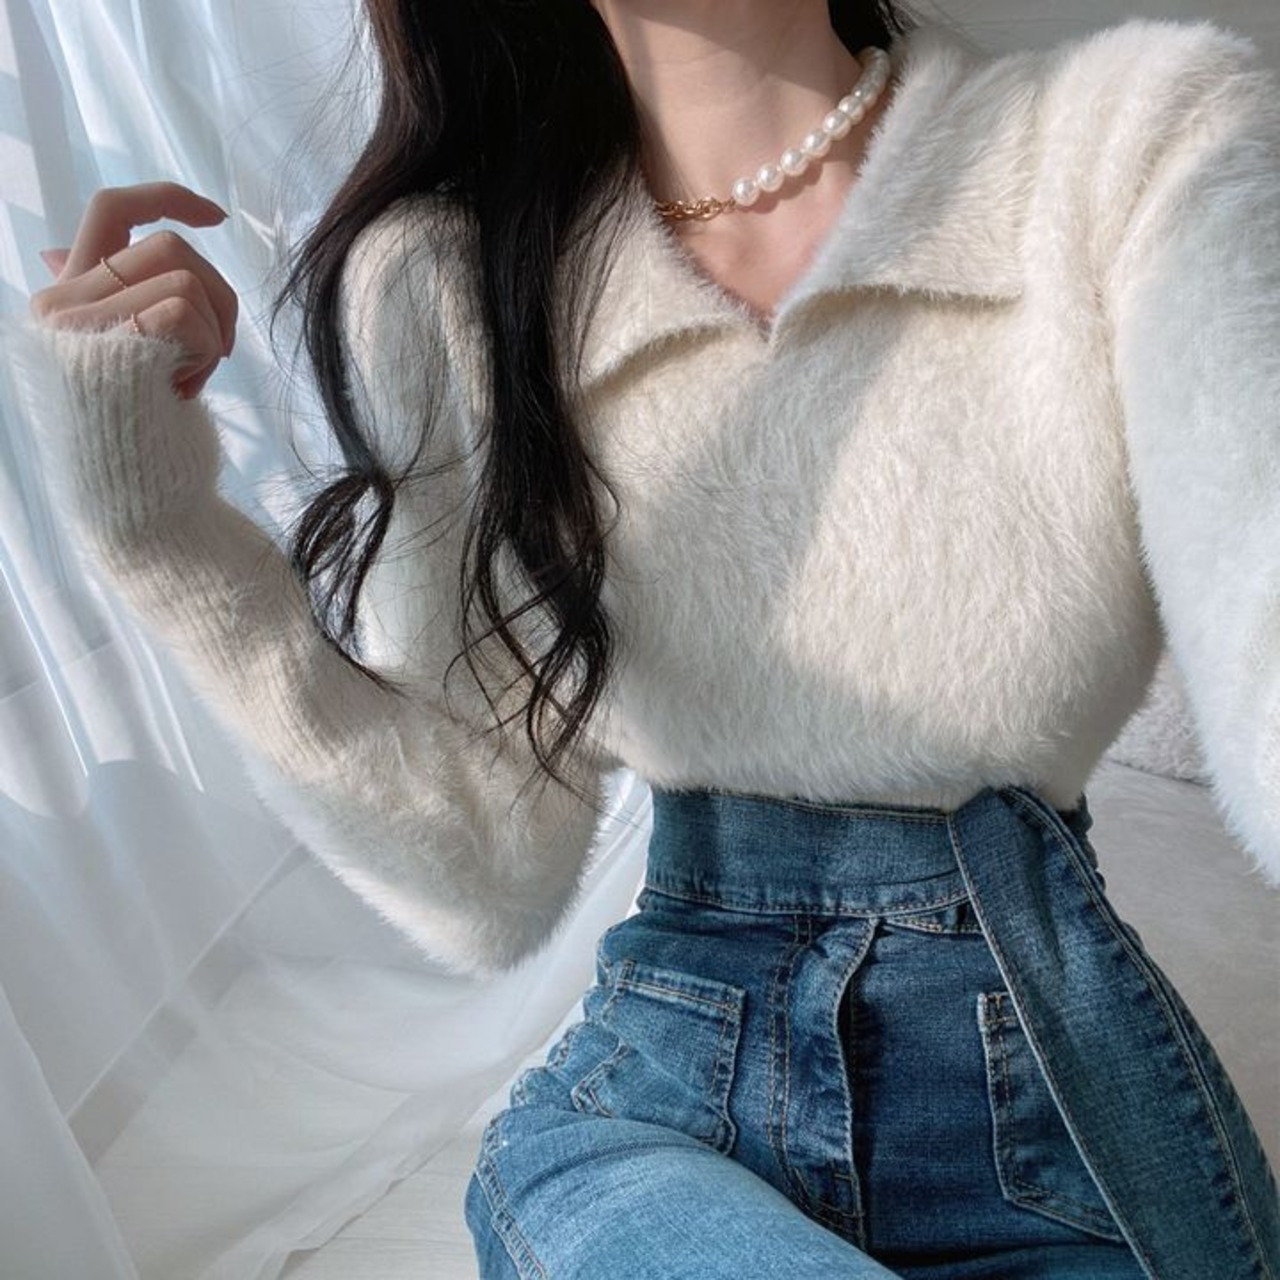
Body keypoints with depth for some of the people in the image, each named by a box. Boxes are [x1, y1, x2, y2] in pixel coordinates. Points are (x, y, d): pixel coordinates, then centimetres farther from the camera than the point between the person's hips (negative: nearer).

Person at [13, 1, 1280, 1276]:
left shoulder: (1146, 136, -9)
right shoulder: (442, 286, -3)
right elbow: (489, 881, -4)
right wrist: (162, 532, -14)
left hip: (1060, 1104, 1)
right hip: (651, 1109, 0)